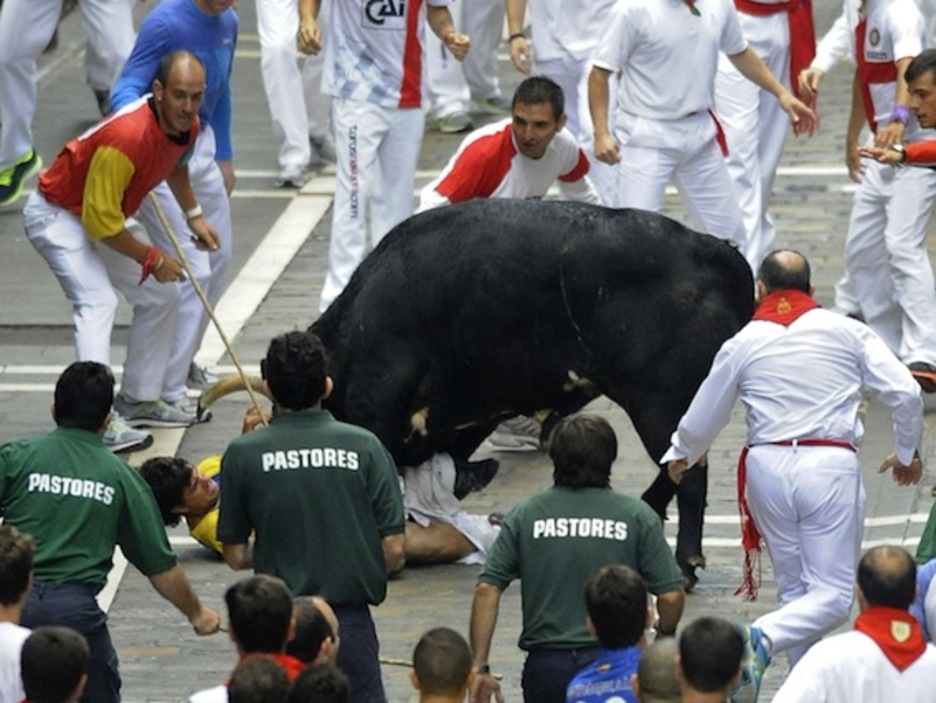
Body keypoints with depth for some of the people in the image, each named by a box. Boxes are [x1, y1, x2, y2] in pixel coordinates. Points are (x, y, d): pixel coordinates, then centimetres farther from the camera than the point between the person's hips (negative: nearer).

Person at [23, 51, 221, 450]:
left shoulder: (187, 127, -9)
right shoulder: (127, 136, -37)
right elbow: (100, 221, -31)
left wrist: (194, 216, 14)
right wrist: (152, 259, -20)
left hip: (106, 214, 9)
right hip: (57, 215, -9)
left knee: (161, 298, 14)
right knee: (97, 303, -26)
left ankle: (139, 401, 26)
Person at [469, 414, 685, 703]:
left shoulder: (525, 515, 5)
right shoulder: (636, 516, 1)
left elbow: (486, 590, -2)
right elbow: (671, 595, -2)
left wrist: (480, 668, 2)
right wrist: (664, 637, 20)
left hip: (546, 667, 2)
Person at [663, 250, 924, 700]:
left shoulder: (744, 343, 8)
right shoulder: (846, 332, 5)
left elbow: (703, 417, 18)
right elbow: (904, 392, 1)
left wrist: (679, 455, 39)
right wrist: (907, 452, 19)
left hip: (768, 466, 3)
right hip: (831, 465, -2)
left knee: (794, 590, 16)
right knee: (832, 596, -1)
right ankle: (764, 639, -26)